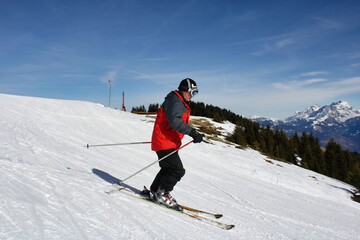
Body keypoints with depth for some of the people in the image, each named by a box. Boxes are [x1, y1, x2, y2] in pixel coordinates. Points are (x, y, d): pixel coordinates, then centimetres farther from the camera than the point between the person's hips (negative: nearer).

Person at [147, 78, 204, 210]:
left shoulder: (181, 103, 18)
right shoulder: (174, 101, -16)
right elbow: (175, 121, -30)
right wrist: (193, 132, -34)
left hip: (170, 142, 11)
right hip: (164, 143, -11)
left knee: (169, 169, 17)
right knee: (177, 170, -10)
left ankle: (154, 192, 28)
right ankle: (162, 194, 3)